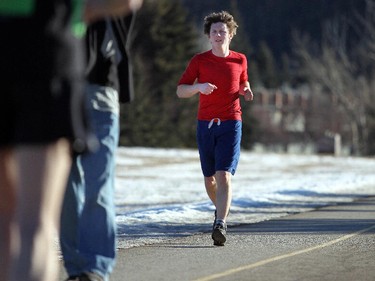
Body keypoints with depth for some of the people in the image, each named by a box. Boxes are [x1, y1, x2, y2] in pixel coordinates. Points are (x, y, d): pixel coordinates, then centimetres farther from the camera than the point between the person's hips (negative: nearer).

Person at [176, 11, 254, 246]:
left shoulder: (240, 60, 6)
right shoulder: (199, 61, 2)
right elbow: (180, 91, 0)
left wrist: (246, 92, 1)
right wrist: (199, 87, -20)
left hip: (231, 123, -1)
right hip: (205, 124, 2)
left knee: (224, 175, -17)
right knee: (210, 177, 11)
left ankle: (220, 224, -24)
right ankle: (222, 209, 40)